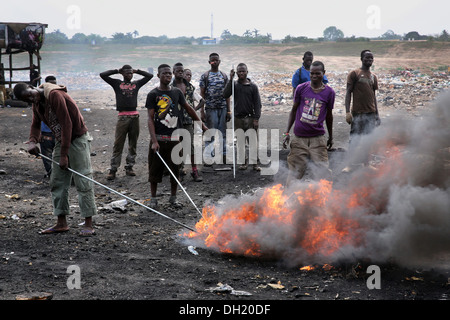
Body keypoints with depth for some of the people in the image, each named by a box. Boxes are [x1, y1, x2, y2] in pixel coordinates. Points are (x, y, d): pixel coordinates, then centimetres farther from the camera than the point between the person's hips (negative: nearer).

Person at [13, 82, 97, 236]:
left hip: (78, 138, -9)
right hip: (61, 140, 9)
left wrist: (64, 155, -23)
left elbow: (66, 124, -24)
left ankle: (88, 224, -6)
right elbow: (35, 125, 17)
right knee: (57, 182, 8)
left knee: (83, 181, -8)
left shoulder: (55, 95, -22)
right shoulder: (37, 103, 6)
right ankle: (61, 223, 14)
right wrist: (32, 141, -7)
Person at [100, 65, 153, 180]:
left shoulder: (136, 84, 16)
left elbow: (150, 76, 19)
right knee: (118, 144, -5)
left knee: (133, 144, 7)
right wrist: (117, 71, 12)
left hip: (134, 117, 3)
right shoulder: (117, 83, 10)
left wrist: (137, 71, 20)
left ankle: (129, 167, 17)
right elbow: (102, 75, 5)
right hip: (122, 117, -3)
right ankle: (113, 169, -3)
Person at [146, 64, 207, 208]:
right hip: (158, 137, -3)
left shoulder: (177, 92, 8)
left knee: (175, 168, 7)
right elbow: (150, 119, -7)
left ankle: (173, 197, 20)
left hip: (174, 137, 3)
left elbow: (188, 108, 21)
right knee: (155, 169, 3)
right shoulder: (153, 94, -2)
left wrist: (202, 125, 22)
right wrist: (154, 141, -16)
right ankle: (153, 198, 16)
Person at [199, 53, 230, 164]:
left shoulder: (224, 76, 11)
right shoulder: (205, 76, 2)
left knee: (222, 133, 6)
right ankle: (208, 157, 0)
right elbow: (202, 94, 0)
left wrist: (229, 110, 6)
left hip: (223, 108, 3)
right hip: (210, 108, -3)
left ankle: (223, 154, 13)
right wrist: (202, 111, -6)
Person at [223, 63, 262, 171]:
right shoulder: (234, 84, 4)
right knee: (240, 141, 8)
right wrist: (231, 80, -16)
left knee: (253, 140, -4)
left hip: (250, 117, -2)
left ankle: (254, 162, 1)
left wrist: (256, 118, -8)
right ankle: (244, 161, 18)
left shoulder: (253, 86, 0)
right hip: (238, 117, 2)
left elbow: (257, 103, -1)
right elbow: (225, 95, -12)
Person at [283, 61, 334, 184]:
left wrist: (330, 137, 22)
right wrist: (287, 133, 4)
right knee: (296, 169, 1)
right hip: (299, 137, 0)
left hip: (318, 138, 0)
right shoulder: (301, 88, 1)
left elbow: (329, 115, 14)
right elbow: (294, 111, 9)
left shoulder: (329, 92, 2)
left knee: (323, 169, -5)